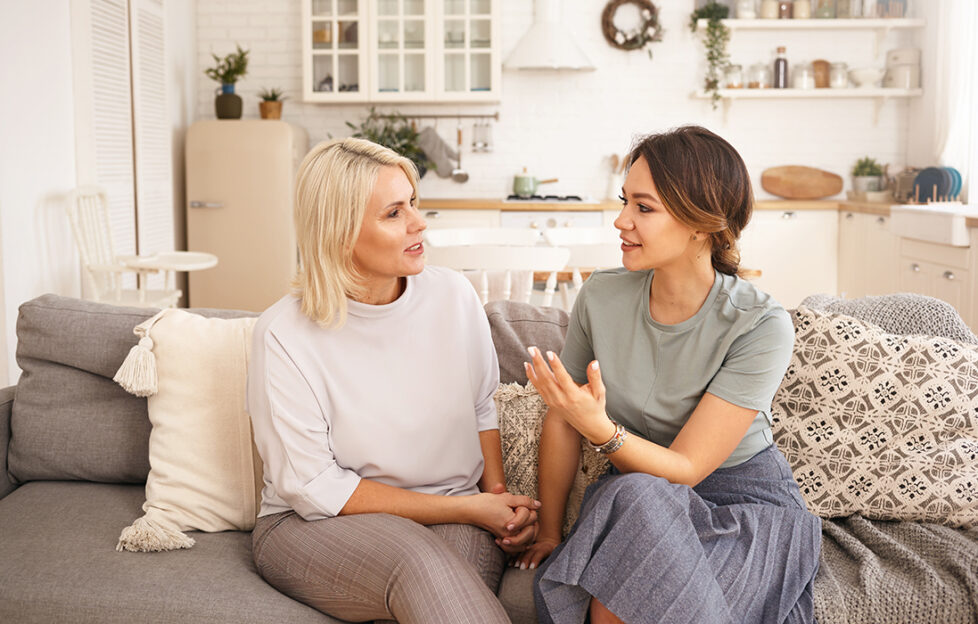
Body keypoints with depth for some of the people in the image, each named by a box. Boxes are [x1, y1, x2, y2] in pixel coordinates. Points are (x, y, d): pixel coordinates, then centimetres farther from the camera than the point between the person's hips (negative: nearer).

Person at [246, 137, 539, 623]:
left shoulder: (454, 296, 0)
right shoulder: (283, 336, -13)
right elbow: (314, 488, -13)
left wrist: (498, 498, -3)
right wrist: (466, 508, -15)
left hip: (454, 518, 4)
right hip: (313, 527, -3)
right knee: (420, 561, -35)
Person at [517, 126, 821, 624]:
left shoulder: (761, 327, -19)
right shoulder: (600, 298, -7)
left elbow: (685, 469, -19)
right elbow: (561, 422, 4)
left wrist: (599, 427, -36)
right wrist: (548, 533, 10)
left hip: (745, 506, -2)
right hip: (632, 497, 3)